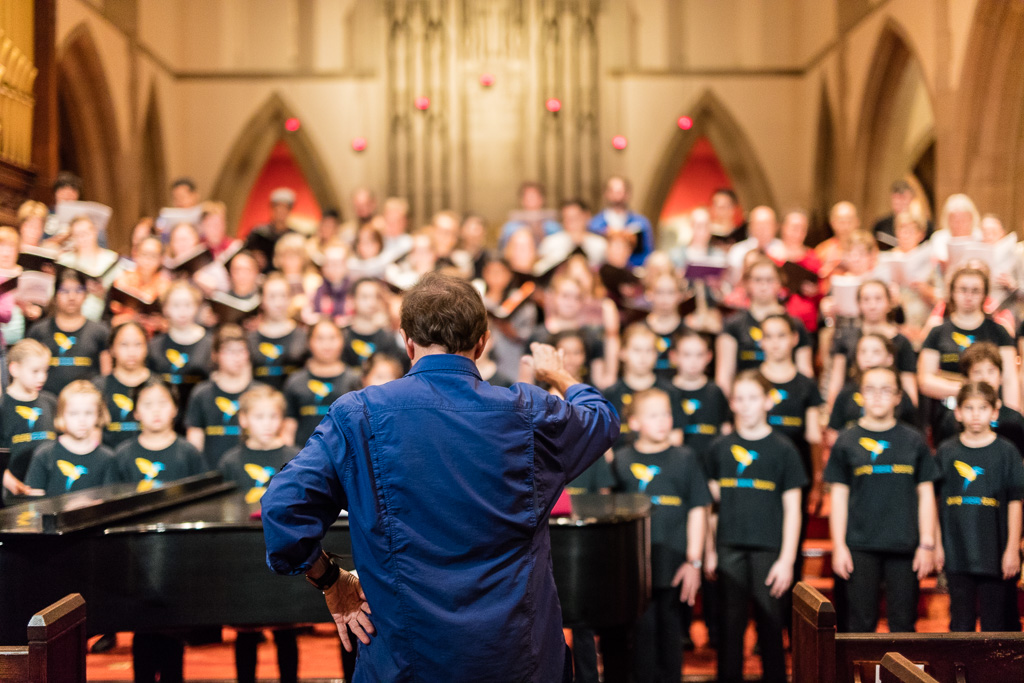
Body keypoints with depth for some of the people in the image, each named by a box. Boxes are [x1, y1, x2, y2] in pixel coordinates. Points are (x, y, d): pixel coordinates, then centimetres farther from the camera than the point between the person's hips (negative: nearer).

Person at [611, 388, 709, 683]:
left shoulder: (684, 459, 2)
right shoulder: (620, 460, 4)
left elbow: (697, 511, 3)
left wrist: (694, 561, -2)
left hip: (675, 566, 0)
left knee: (670, 633, 6)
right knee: (641, 633, 1)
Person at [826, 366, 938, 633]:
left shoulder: (913, 441, 7)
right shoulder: (847, 442, 5)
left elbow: (926, 495, 8)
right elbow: (839, 497, 6)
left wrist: (927, 544, 2)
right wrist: (839, 546, 0)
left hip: (905, 547, 1)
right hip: (860, 547, -1)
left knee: (903, 622, 4)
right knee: (861, 622, 1)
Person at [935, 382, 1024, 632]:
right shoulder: (946, 452, 4)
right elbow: (937, 501, 8)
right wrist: (937, 544, 6)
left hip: (995, 554, -2)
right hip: (957, 553, 2)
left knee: (995, 620, 3)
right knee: (961, 621, 8)